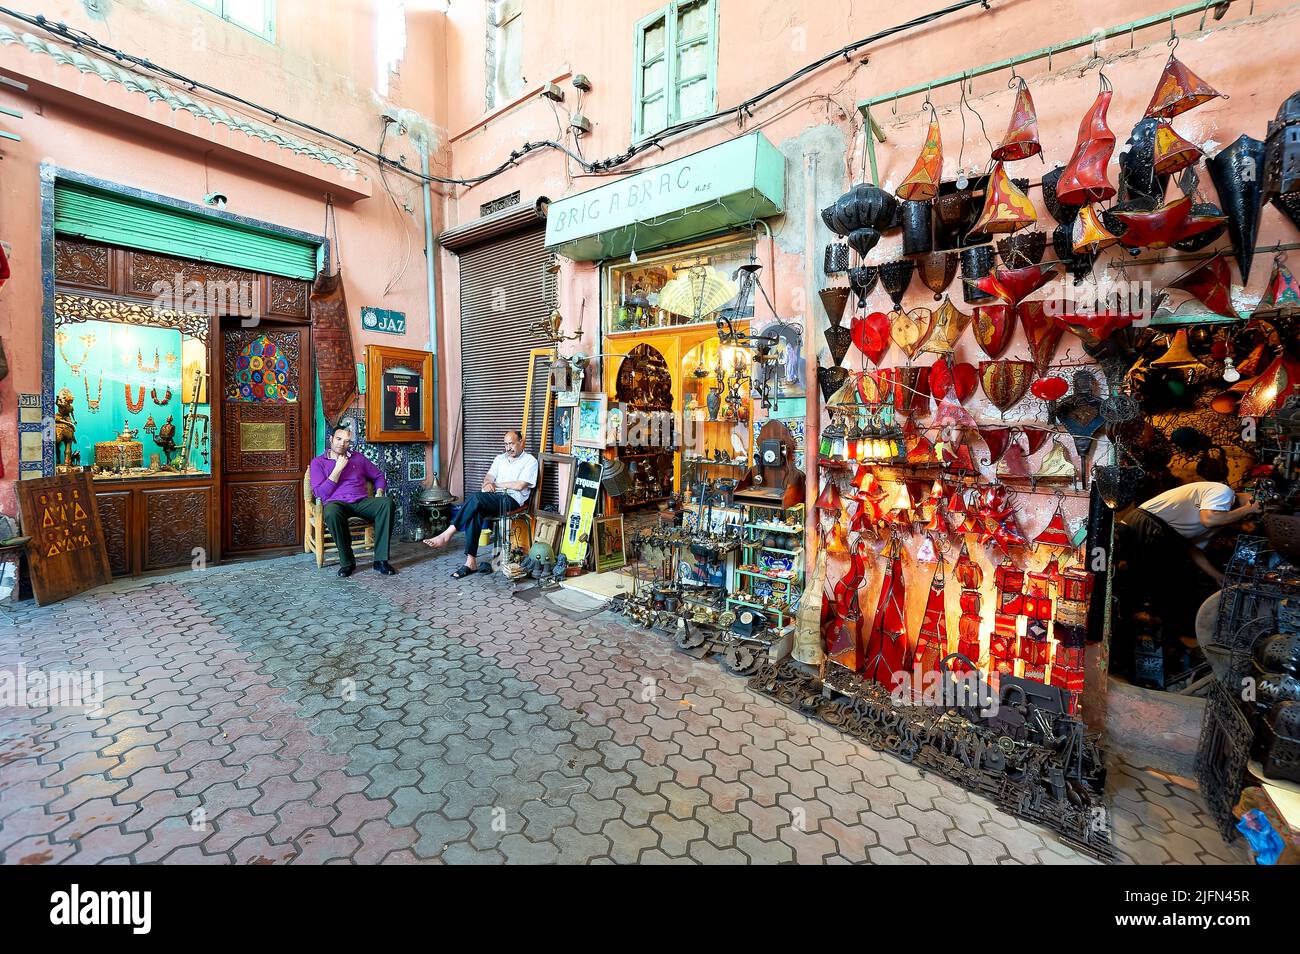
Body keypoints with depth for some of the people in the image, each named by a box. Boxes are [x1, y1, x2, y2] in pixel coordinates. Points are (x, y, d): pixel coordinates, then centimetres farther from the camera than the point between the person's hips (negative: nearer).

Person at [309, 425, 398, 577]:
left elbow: (378, 476, 25)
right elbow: (320, 494, 0)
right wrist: (338, 469, -4)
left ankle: (381, 560, -30)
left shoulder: (358, 458, 22)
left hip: (362, 502, 3)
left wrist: (379, 493, 4)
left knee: (387, 502, -31)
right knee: (332, 512, -41)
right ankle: (347, 562, -23)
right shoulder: (318, 462, 12)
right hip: (337, 503, -2)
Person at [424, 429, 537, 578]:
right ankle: (471, 561, -29)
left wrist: (496, 484, 0)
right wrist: (487, 483, -11)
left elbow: (519, 486, -8)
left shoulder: (530, 461, 3)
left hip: (512, 500, -5)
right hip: (494, 499, 6)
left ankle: (447, 534, -27)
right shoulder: (500, 458, 24)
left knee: (476, 498, -30)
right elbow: (489, 476, 14)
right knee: (475, 513, -28)